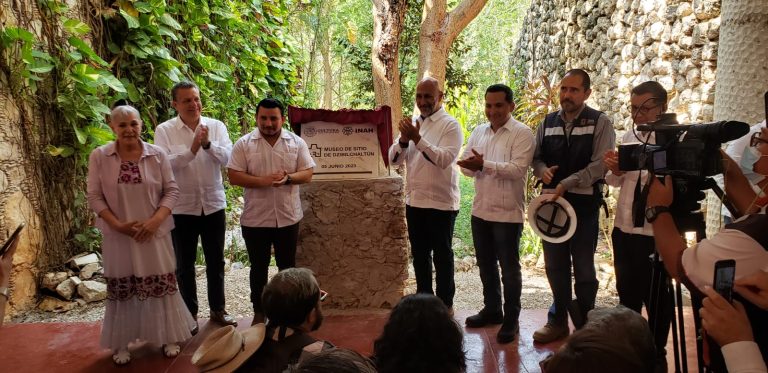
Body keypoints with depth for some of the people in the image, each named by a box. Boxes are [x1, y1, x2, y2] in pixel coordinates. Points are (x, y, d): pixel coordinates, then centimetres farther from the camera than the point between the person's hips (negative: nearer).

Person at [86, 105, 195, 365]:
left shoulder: (157, 155, -3)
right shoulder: (99, 157, -4)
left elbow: (171, 191, -2)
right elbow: (95, 197, -2)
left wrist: (155, 221, -15)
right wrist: (118, 224, -14)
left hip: (154, 232, 0)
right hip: (118, 235, 0)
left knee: (161, 284, 7)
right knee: (121, 288, 9)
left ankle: (168, 338, 25)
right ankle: (121, 344, 26)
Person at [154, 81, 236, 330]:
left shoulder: (216, 126, 0)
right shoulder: (164, 130, -5)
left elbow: (227, 157, -12)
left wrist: (208, 144, -28)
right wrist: (192, 150, -28)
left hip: (214, 205, 2)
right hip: (181, 208, -1)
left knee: (216, 262, 13)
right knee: (184, 265, 11)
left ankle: (218, 309, 28)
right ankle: (190, 313, 26)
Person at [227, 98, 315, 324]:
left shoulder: (296, 143, 0)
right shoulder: (244, 144, -4)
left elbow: (307, 174, -2)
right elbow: (234, 177, -9)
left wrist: (288, 178, -22)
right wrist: (263, 181, -23)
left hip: (288, 217, 1)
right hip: (255, 218, -1)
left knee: (287, 266, 13)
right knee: (258, 267, 12)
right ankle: (259, 312, 27)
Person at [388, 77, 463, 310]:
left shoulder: (450, 125, -9)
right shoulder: (412, 123, 9)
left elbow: (445, 159, -23)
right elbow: (394, 159, 3)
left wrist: (417, 139, -29)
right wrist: (404, 139, -16)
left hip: (441, 202, -6)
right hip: (414, 200, 6)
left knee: (441, 255, 7)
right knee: (419, 253, 16)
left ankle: (444, 304, 21)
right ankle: (424, 297, 32)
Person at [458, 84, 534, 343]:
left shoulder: (522, 134, -10)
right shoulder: (478, 132, 10)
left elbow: (517, 169, -21)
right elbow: (466, 166, 8)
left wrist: (484, 165, -28)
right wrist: (470, 165, -15)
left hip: (507, 213, -6)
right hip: (480, 211, 6)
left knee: (509, 269, 6)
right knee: (486, 265, 18)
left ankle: (511, 319, 19)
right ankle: (491, 310, 35)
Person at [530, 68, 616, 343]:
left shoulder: (600, 123, -5)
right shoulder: (548, 123, 8)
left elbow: (600, 165, -14)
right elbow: (536, 157, 14)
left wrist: (566, 184, -21)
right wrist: (542, 170, -9)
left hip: (584, 204, -4)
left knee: (583, 268, 7)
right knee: (555, 266, 13)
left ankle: (585, 324, 23)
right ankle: (558, 320, 28)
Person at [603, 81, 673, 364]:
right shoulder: (629, 137, 8)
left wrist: (642, 166, -34)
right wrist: (615, 170, -9)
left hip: (655, 233, -7)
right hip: (623, 229, 7)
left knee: (656, 298, 10)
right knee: (627, 294, 21)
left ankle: (657, 354, 31)